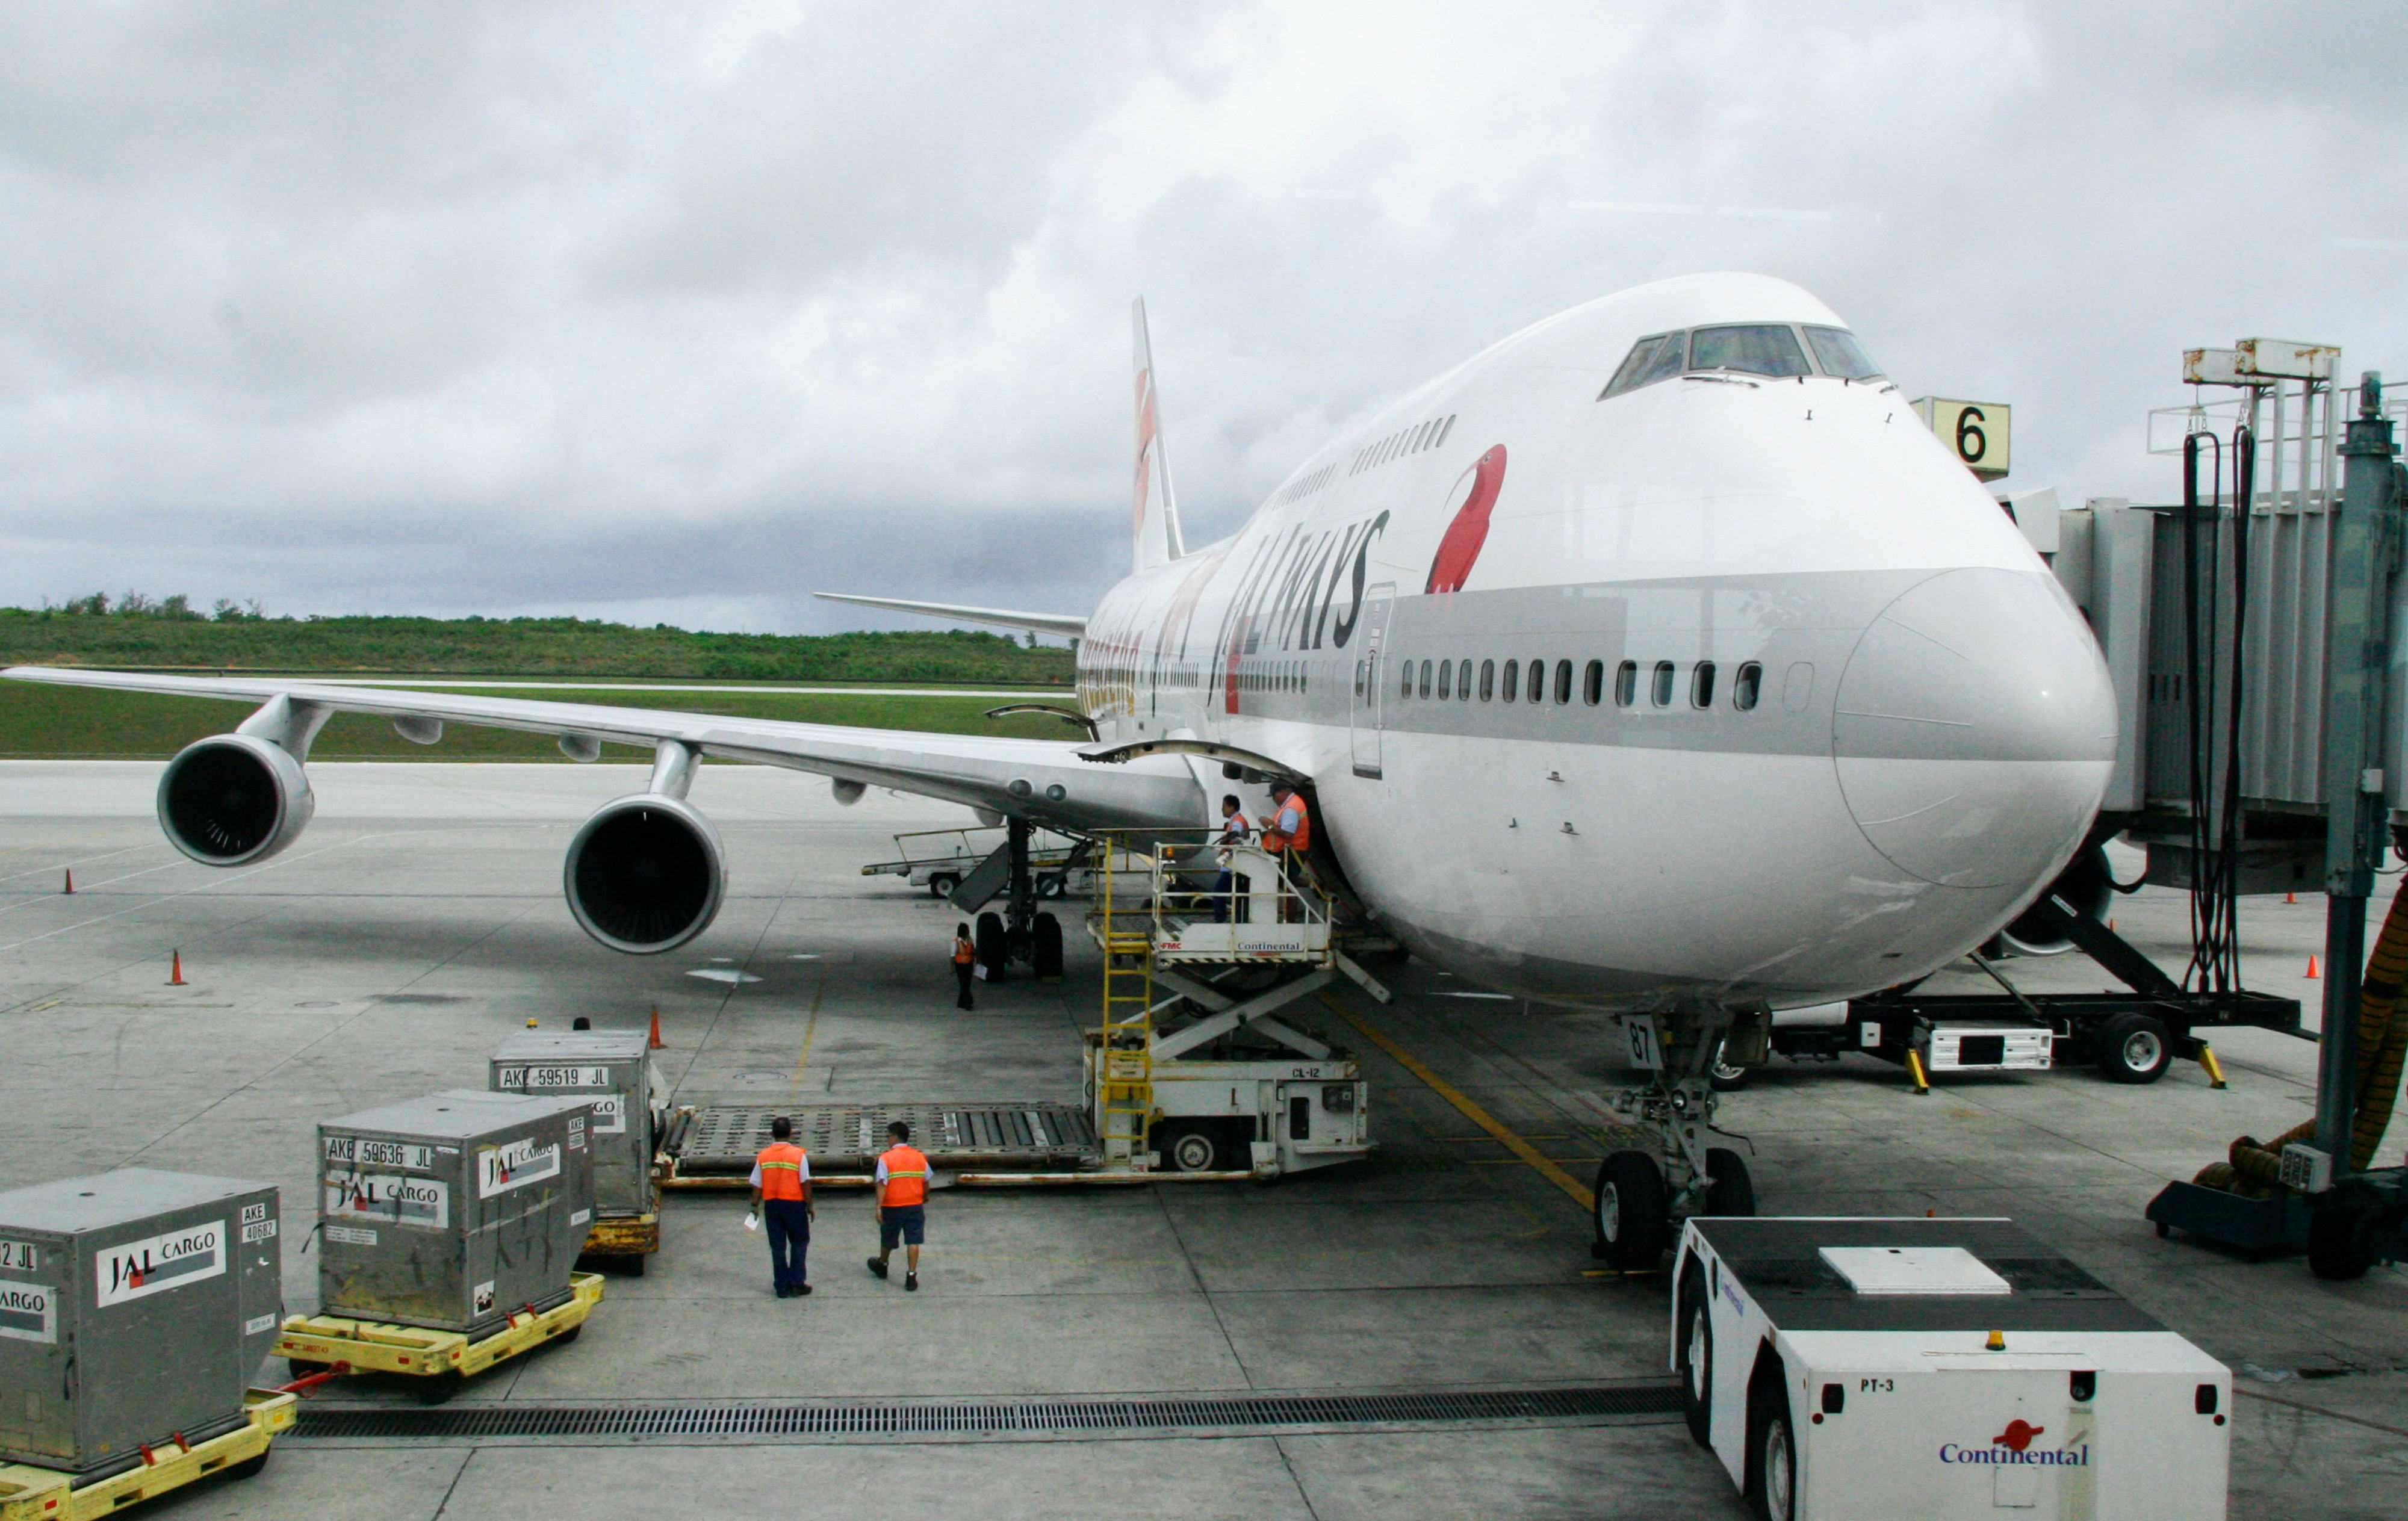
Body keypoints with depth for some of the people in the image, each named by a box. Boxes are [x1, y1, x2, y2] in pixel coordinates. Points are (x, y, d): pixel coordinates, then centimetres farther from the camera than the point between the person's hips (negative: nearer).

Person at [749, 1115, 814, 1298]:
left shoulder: (763, 1156, 0)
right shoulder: (798, 1154, -9)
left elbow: (757, 1185, 2)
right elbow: (805, 1183, -10)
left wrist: (755, 1206, 12)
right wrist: (810, 1206, -2)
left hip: (771, 1205, 3)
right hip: (794, 1204, -3)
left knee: (778, 1246, 8)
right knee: (799, 1242, 11)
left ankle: (782, 1286, 10)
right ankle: (797, 1283, 6)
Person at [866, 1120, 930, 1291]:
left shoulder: (885, 1158, -10)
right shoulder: (920, 1158, 1)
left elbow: (882, 1185, -16)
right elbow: (926, 1183, 10)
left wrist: (879, 1208, -17)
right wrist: (925, 1198, 28)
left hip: (893, 1207, -2)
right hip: (915, 1206, 2)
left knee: (888, 1239, 18)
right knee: (913, 1241, 2)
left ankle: (882, 1265, 41)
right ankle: (911, 1275, -4)